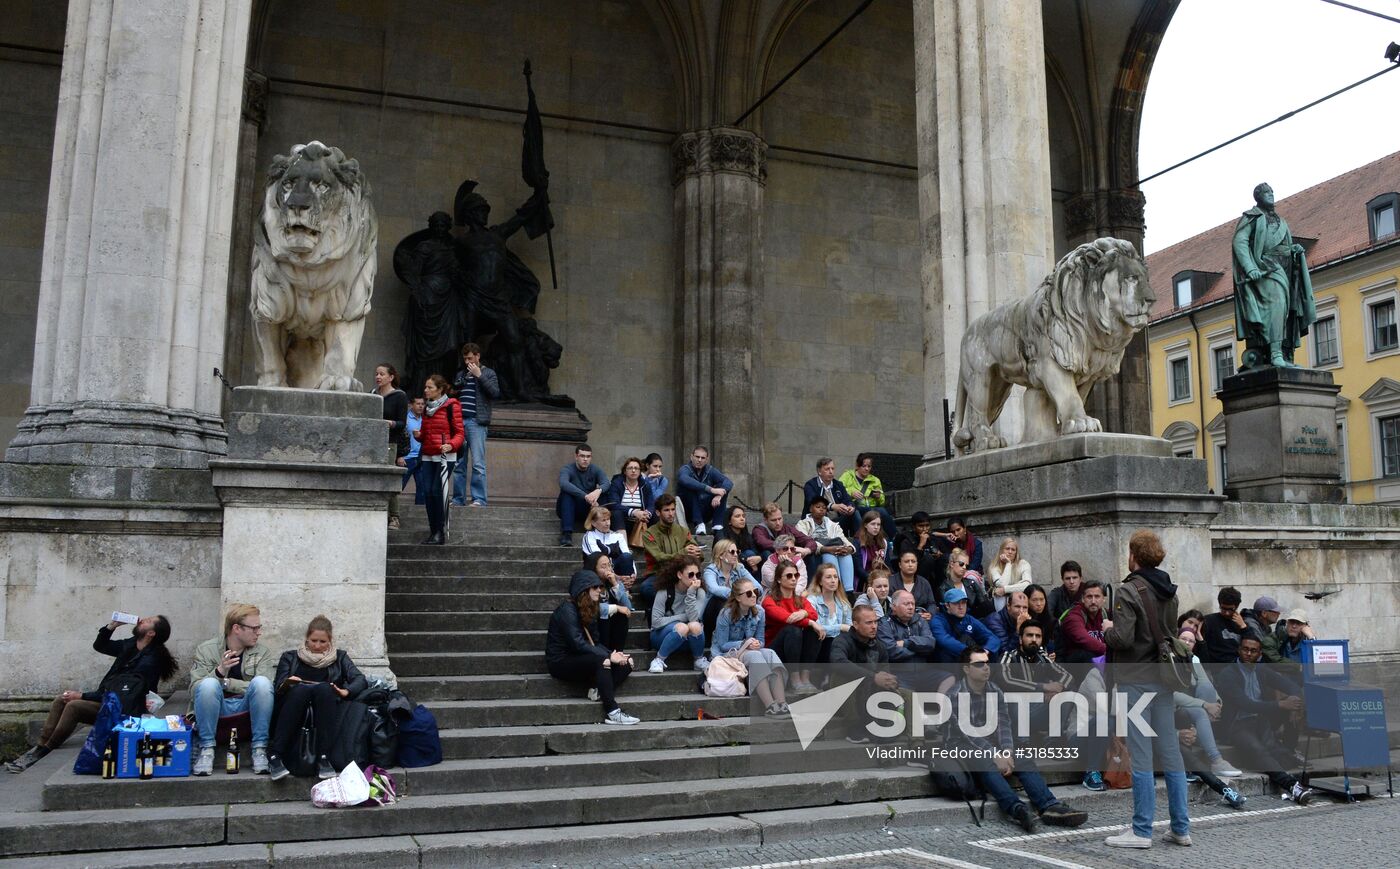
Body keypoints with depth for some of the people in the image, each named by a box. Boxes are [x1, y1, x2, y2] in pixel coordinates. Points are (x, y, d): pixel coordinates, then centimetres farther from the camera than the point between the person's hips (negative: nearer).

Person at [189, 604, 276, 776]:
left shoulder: (263, 654, 5)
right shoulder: (205, 650, 2)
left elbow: (263, 688, -11)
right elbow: (194, 693, -8)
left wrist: (226, 682, -14)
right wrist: (219, 672, -23)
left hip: (248, 709, 1)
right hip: (216, 710, -1)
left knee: (261, 682, -28)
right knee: (209, 684, -29)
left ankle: (259, 749, -21)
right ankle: (206, 749, -20)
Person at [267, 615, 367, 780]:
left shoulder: (339, 657, 24)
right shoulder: (290, 657, 25)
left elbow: (361, 679, 7)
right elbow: (278, 687, 10)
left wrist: (347, 691, -15)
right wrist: (287, 684, -14)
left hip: (325, 715, 0)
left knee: (324, 688, -32)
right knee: (301, 688, -33)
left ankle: (323, 758, -38)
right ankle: (274, 756, -37)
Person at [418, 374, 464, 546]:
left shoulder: (451, 406, -4)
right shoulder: (426, 408, 18)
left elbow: (460, 433, -5)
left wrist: (451, 445, -23)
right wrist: (419, 435, 4)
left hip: (445, 456, -6)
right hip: (428, 456, 6)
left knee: (438, 491, -13)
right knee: (429, 492, 0)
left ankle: (441, 533, -8)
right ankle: (433, 531, 6)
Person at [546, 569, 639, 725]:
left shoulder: (588, 610, 13)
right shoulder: (567, 610, -15)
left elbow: (593, 642, 8)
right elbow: (577, 644, -24)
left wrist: (613, 654, -11)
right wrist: (608, 656, -24)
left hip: (578, 658, 9)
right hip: (561, 662, -8)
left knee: (625, 662, -7)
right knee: (600, 660, -35)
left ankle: (598, 690, -21)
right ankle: (612, 713, -36)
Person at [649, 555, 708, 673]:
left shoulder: (699, 592, -10)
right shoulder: (664, 592, -15)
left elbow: (693, 618, -24)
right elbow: (656, 622, -19)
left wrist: (691, 593, -29)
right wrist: (683, 617, -18)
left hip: (687, 638, 2)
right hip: (663, 635, -2)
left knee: (695, 626, -32)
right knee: (682, 627, -35)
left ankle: (700, 660, -8)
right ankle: (659, 660, -19)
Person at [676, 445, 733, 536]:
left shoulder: (711, 471, 3)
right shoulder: (685, 470, -10)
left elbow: (729, 482, -13)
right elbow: (685, 480, -36)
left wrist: (719, 495, -34)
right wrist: (711, 489, -43)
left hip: (705, 514, 4)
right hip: (689, 513, -4)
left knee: (723, 487, -12)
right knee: (690, 488, -28)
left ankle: (717, 524, -18)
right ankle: (699, 524, -32)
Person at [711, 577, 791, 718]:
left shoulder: (759, 612, 0)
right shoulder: (726, 614, -15)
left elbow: (760, 640, 7)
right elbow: (722, 645, -12)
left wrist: (757, 644, -17)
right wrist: (745, 644, -23)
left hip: (751, 652, 5)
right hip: (725, 654, -5)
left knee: (770, 653, -28)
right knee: (754, 655, -35)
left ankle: (781, 703, -45)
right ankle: (770, 706, -48)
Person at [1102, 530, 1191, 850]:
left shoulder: (1129, 590, -14)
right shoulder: (1169, 591, 10)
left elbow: (1122, 639, -20)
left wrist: (1108, 629, -1)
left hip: (1136, 680, -7)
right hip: (1164, 678, 7)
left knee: (1141, 756, -2)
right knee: (1171, 753, 11)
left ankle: (1142, 831, 3)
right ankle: (1180, 828, 17)